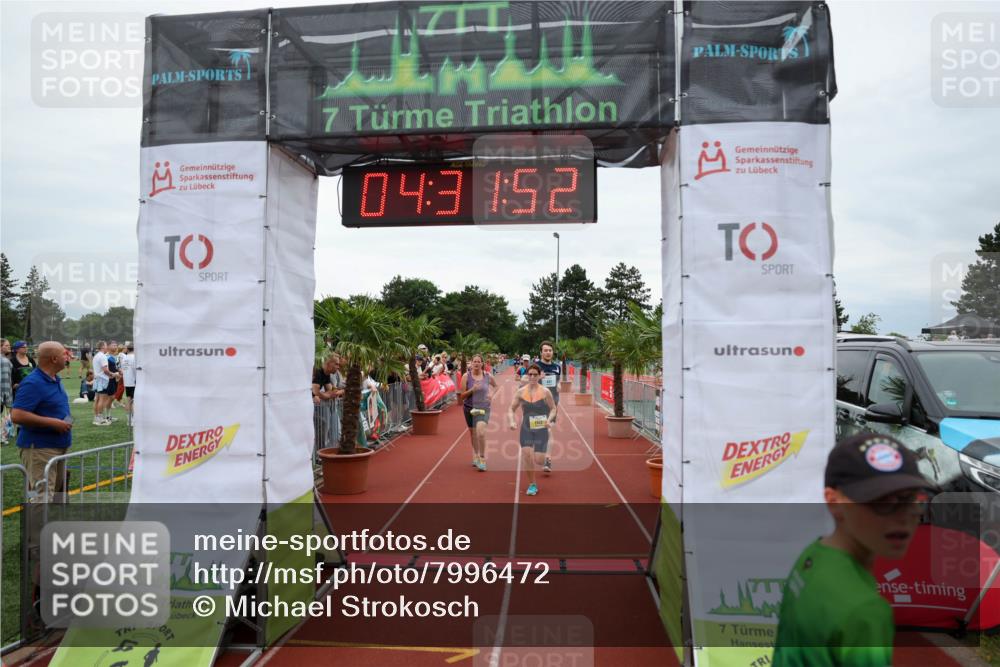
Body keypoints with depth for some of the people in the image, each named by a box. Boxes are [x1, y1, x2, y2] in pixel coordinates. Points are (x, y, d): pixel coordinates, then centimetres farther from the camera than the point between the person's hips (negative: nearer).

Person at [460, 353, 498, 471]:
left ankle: (482, 459, -9)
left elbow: (496, 386, 17)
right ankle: (475, 456, 37)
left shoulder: (488, 376, -3)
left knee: (480, 431, -22)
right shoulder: (466, 376, -6)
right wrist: (472, 390, -21)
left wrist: (491, 394, -1)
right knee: (473, 433, 15)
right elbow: (461, 396, -6)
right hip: (469, 407, 2)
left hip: (483, 408, -2)